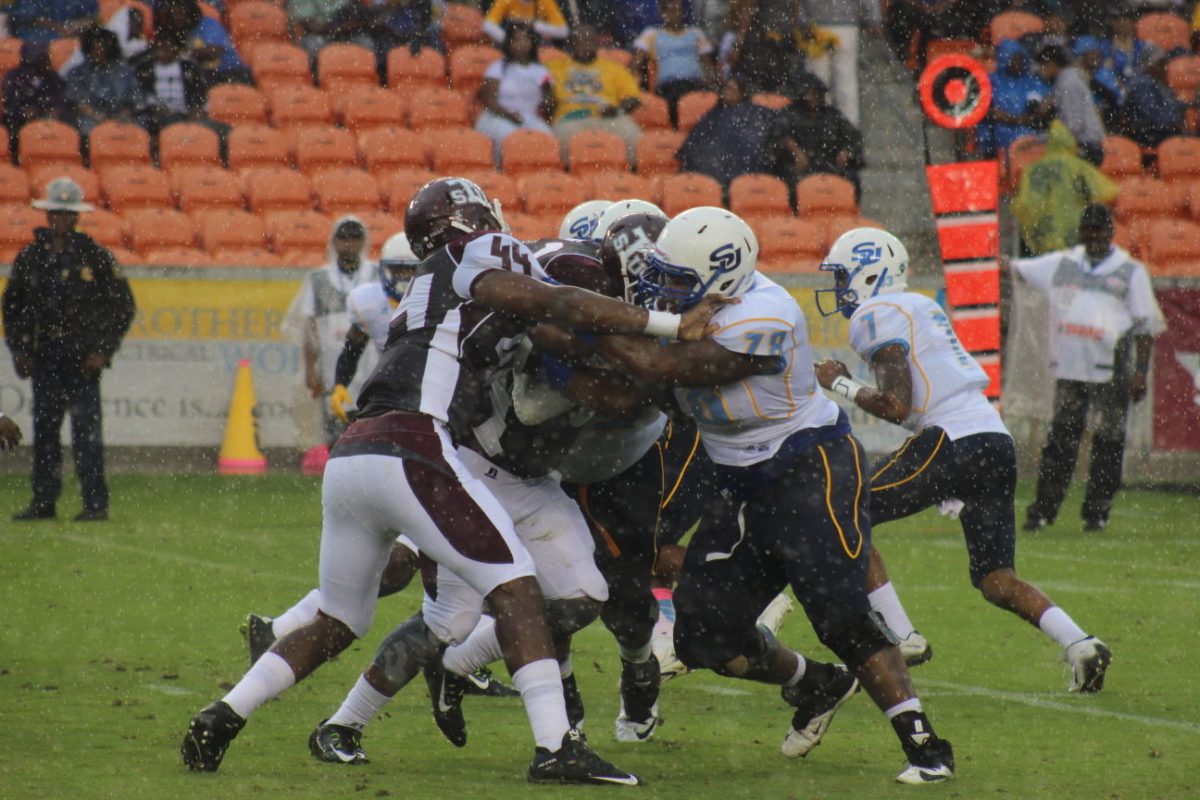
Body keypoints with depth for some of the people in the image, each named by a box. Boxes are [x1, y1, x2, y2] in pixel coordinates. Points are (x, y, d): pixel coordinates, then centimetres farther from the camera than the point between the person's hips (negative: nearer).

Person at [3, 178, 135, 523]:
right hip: (44, 356, 4)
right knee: (43, 430, 5)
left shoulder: (94, 256, -1)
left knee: (86, 430, -9)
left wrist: (103, 351, -6)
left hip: (83, 356, -4)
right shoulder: (30, 257, 10)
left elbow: (122, 306, 1)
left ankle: (96, 503, -6)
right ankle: (44, 501, 10)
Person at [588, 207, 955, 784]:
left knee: (841, 617, -17)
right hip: (746, 487, 8)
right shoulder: (701, 303, 0)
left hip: (810, 470, -8)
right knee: (704, 637, 4)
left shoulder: (760, 323, -27)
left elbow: (661, 367, -29)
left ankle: (925, 745, -8)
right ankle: (815, 687, 29)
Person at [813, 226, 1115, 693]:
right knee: (996, 580, 12)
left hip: (955, 441, -9)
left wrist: (841, 386, 2)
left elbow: (896, 406, -11)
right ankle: (1080, 644, -8)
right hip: (997, 441, 9)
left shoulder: (877, 315, -2)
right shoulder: (921, 307, 26)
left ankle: (901, 640, -1)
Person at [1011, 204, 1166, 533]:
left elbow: (1145, 327, 2)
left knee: (1108, 443, 1)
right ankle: (1043, 510, 3)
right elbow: (1016, 269, 17)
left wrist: (1140, 371, -5)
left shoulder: (1131, 272, 4)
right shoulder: (1062, 264, 12)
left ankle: (1097, 512, 9)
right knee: (1061, 439, 2)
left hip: (1111, 372, -2)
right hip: (1068, 369, 2)